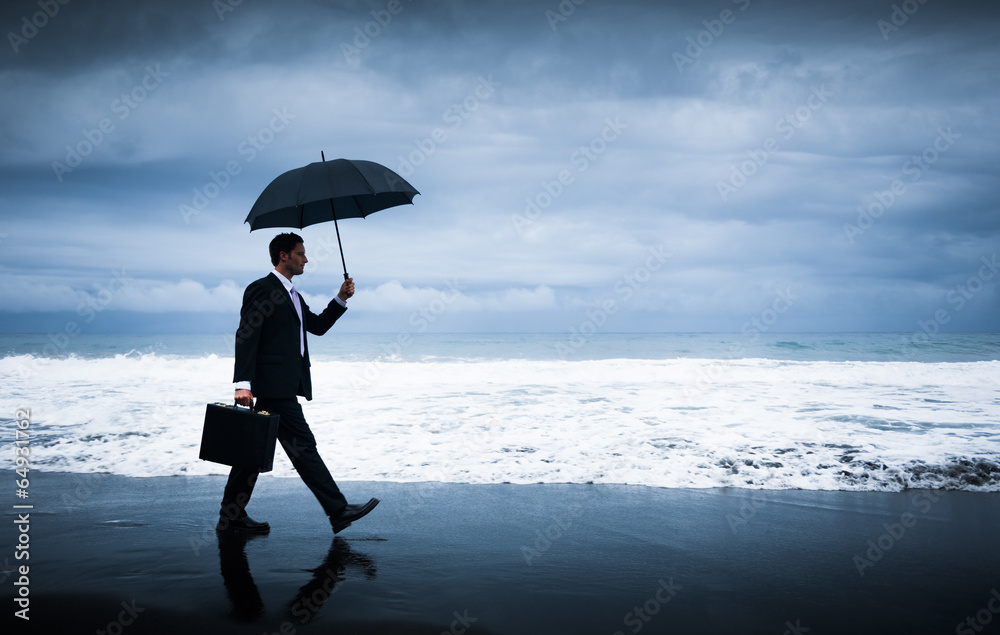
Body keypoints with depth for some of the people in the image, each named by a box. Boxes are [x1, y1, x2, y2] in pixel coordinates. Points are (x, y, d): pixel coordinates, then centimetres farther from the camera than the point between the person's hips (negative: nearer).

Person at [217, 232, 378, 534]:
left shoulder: (291, 294, 22)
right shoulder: (261, 289, -8)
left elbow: (317, 326, 24)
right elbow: (245, 338, -14)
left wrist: (341, 299, 12)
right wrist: (243, 383, -22)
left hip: (283, 385, 10)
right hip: (275, 385, -10)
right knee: (302, 445, -6)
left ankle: (232, 517, 18)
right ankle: (338, 511, -1)